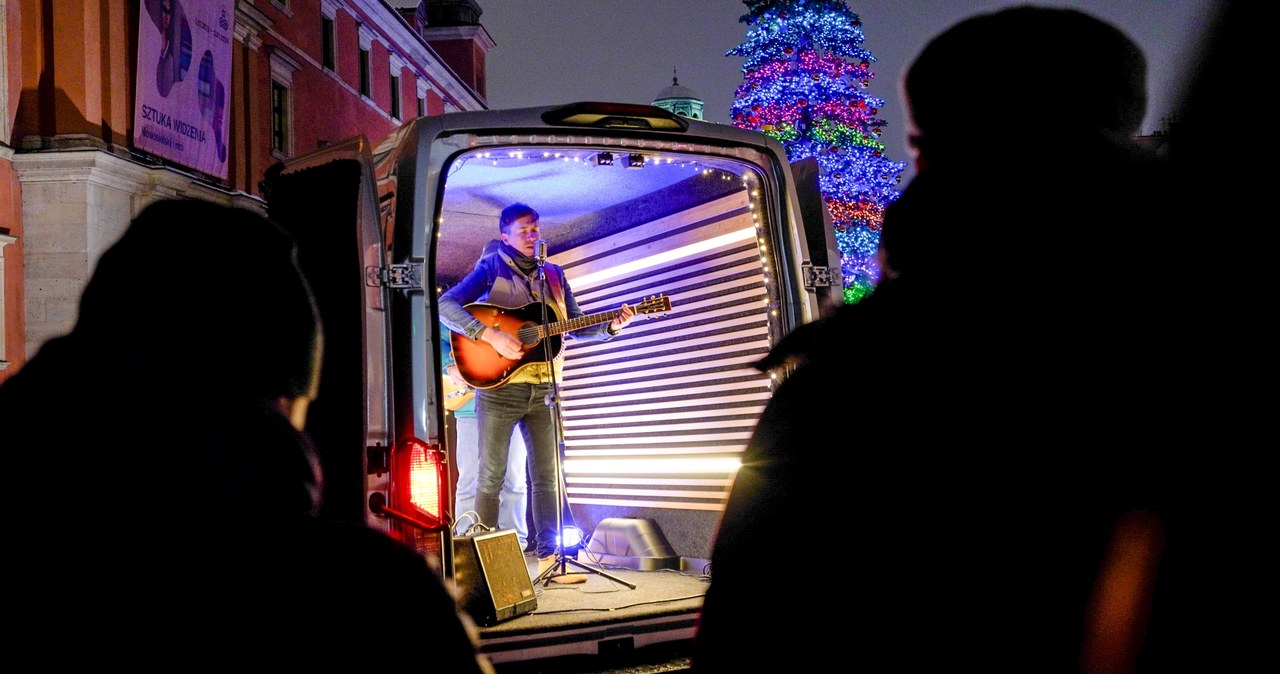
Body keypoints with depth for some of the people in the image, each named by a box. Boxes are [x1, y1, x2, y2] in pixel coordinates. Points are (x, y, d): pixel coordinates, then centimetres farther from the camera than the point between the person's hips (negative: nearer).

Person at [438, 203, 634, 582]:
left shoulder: (553, 275, 15)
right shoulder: (492, 269, -1)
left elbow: (576, 327, 17)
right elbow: (446, 305, -13)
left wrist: (612, 326, -1)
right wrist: (489, 335, -23)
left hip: (543, 389, 5)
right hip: (499, 386, -4)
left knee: (547, 475, 4)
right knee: (492, 476, 1)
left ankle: (548, 557, 10)